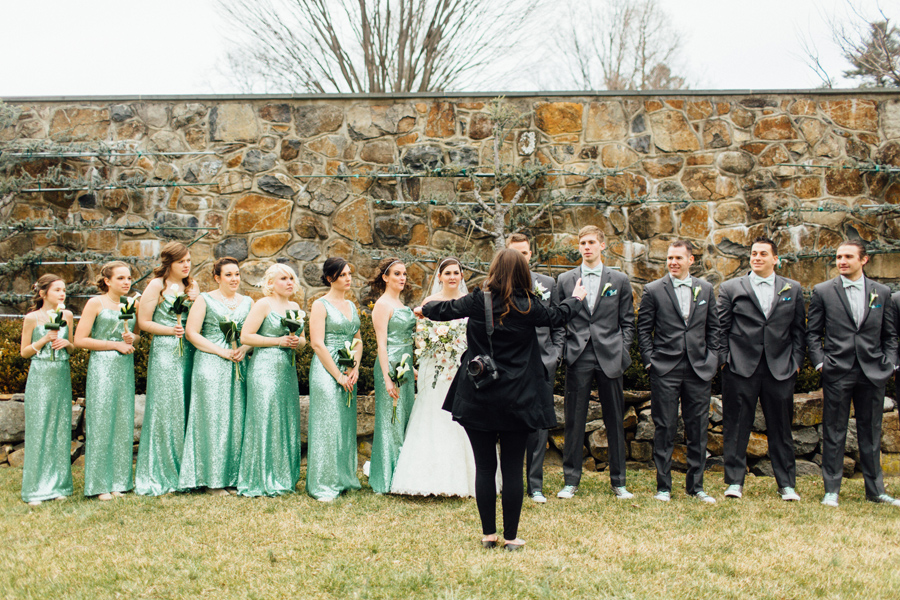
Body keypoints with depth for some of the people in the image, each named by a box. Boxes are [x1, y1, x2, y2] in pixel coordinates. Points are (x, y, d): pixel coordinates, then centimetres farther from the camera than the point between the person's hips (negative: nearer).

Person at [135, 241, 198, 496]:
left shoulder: (191, 286, 16)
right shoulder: (156, 286, -1)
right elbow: (143, 322, -4)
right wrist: (170, 330, -13)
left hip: (188, 353, 6)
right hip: (164, 352, -5)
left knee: (185, 408, 5)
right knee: (164, 409, -5)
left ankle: (184, 472, 12)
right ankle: (159, 476, 3)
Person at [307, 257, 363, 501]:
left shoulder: (351, 306, 15)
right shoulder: (321, 305, -7)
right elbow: (317, 343, -13)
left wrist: (354, 369, -1)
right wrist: (338, 375, -14)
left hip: (348, 372, 7)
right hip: (326, 370, -7)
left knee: (346, 424, 9)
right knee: (327, 423, -7)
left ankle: (343, 478, 19)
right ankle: (323, 485, -1)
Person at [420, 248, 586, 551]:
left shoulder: (476, 302, -4)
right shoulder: (528, 307, -3)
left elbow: (444, 310, 12)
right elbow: (557, 316, 15)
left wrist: (425, 308, 35)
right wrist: (575, 299, 37)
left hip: (477, 400, 1)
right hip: (516, 401, -1)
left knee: (484, 467, 8)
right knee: (512, 469, 4)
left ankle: (488, 534, 15)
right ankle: (511, 537, 10)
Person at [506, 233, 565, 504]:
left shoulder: (547, 283, 9)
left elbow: (558, 323, 13)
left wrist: (555, 353, 3)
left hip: (542, 363, 2)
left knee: (539, 426, 3)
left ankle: (535, 485, 12)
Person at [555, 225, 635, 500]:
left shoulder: (619, 280, 8)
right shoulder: (565, 280, 9)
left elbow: (627, 321, 9)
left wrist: (623, 351, 0)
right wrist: (562, 350, -1)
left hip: (609, 357, 0)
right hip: (578, 358, 0)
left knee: (615, 421, 5)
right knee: (574, 421, 2)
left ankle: (618, 482, 15)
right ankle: (571, 481, 12)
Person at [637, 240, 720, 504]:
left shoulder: (705, 289, 10)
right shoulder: (653, 290, 1)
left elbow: (713, 326, 14)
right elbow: (643, 329, 3)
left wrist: (711, 358, 5)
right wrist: (649, 361, -4)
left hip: (699, 369, 3)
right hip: (665, 370, -2)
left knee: (698, 428, 6)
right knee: (665, 428, 1)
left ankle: (696, 486, 17)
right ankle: (663, 486, 11)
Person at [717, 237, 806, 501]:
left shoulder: (793, 289, 12)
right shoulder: (731, 288, 7)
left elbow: (799, 329, 11)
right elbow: (721, 328, 6)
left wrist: (796, 362, 2)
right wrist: (724, 359, -3)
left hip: (780, 370, 1)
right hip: (740, 369, -1)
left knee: (781, 428, 6)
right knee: (736, 427, 1)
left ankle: (787, 484, 14)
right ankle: (734, 482, 9)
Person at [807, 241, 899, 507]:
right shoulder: (823, 292, 3)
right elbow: (812, 333, 5)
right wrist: (819, 362, -5)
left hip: (873, 373, 2)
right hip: (837, 373, -2)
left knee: (871, 433, 10)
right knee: (834, 433, 2)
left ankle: (875, 490, 20)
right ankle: (831, 490, 10)